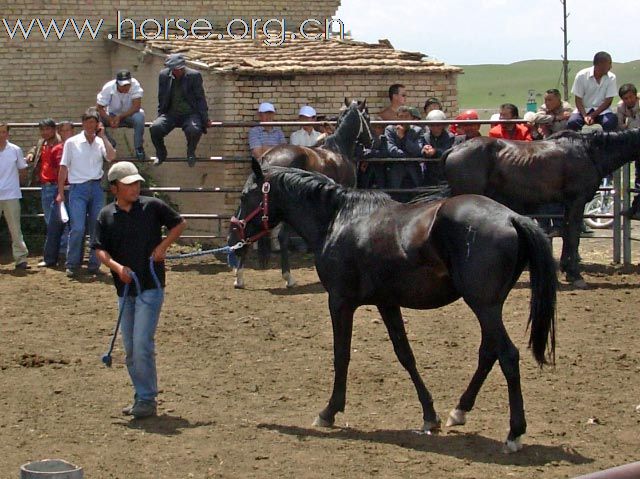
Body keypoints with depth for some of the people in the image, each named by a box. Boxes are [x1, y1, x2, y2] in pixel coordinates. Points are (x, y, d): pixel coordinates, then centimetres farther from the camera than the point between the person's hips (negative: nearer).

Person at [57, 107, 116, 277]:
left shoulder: (100, 143, 8)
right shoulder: (72, 142, 2)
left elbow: (112, 157, -11)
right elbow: (64, 168, 3)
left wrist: (103, 136, -9)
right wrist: (60, 192, 0)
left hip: (96, 188, 3)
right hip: (78, 188, -3)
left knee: (97, 229, 4)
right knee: (77, 228, -11)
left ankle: (94, 264, 12)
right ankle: (72, 265, -2)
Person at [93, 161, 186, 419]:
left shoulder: (152, 206, -2)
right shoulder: (106, 215, 3)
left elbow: (179, 223, 10)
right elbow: (99, 249, 1)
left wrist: (163, 246, -3)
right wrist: (117, 267, -16)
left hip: (150, 287, -4)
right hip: (125, 289, 4)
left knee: (142, 344, -12)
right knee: (130, 349, 10)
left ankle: (147, 400, -6)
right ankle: (141, 396, 22)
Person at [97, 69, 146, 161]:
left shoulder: (135, 84, -24)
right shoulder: (108, 88, -21)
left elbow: (136, 107, -27)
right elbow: (100, 108, -17)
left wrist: (120, 117, -33)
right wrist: (110, 119, -35)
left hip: (130, 114, -1)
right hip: (113, 115, 1)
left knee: (139, 117, -35)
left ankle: (139, 148, -17)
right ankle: (110, 145, -3)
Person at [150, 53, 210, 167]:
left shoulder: (194, 76, -4)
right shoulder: (164, 75, 4)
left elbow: (200, 99, -1)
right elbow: (161, 98, 14)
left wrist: (205, 119, -7)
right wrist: (160, 116, 9)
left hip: (190, 114, -3)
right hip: (171, 114, 3)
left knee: (194, 130, -36)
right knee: (155, 128, -26)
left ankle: (190, 153, -2)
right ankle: (161, 154, 3)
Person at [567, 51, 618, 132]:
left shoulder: (611, 78, -6)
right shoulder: (581, 76, -10)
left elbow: (608, 101, -7)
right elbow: (578, 100, -7)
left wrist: (592, 116, -18)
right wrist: (585, 116, -24)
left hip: (601, 110, 1)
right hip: (584, 109, -1)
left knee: (611, 122, -32)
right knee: (572, 123, -31)